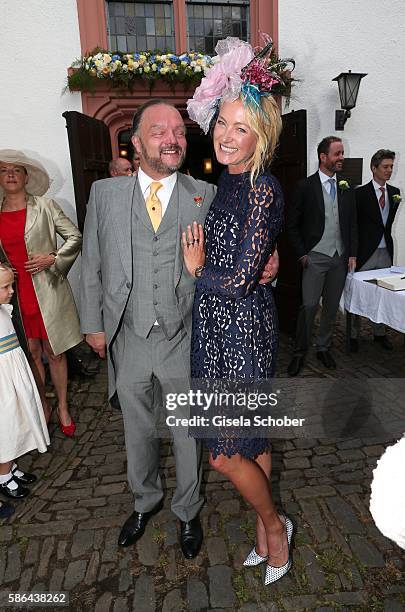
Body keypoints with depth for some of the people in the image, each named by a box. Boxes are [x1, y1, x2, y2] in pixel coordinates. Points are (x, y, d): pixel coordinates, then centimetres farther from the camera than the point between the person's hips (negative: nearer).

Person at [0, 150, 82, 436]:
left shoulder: (45, 206, 1)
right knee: (32, 353, 10)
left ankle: (63, 409, 20)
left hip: (47, 291, -2)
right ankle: (43, 407, 28)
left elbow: (75, 237, 0)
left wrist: (52, 258, -11)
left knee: (54, 353, 4)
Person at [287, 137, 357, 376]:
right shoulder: (306, 186, -3)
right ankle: (300, 352, 8)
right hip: (315, 257, -4)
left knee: (332, 307, 10)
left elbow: (353, 224, 13)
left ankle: (324, 348, 25)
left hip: (340, 258, 5)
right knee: (309, 306, -7)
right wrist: (301, 254, -7)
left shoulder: (346, 188, 10)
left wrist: (352, 254, 5)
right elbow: (294, 225, -1)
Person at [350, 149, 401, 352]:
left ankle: (380, 333, 26)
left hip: (385, 252, 5)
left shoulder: (394, 192, 9)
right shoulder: (361, 193, -7)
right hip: (365, 252, -5)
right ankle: (353, 335, 14)